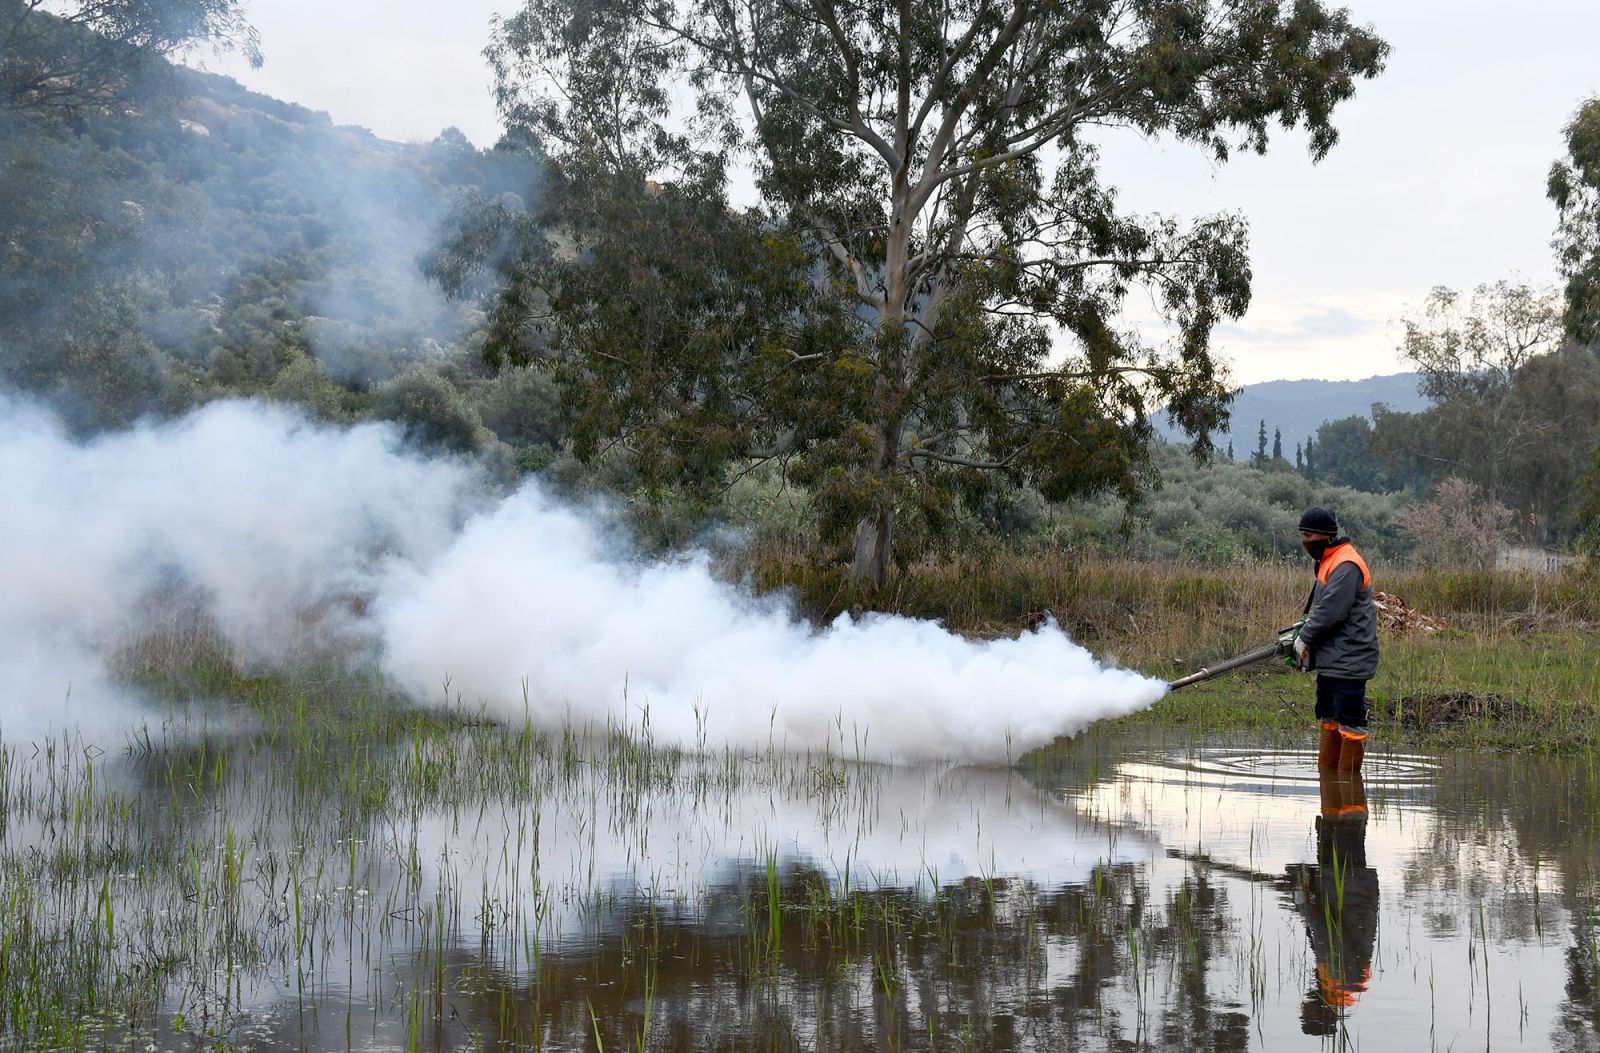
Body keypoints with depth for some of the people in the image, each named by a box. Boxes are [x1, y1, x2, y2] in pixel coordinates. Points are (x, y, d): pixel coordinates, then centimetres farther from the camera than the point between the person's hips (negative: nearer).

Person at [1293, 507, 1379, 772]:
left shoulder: (1346, 566, -17)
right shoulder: (1329, 561, 16)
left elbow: (1331, 612, -22)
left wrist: (1304, 638, -10)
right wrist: (1305, 633, 8)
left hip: (1348, 659, -11)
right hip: (1331, 659, 11)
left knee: (1350, 721, -6)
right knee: (1329, 719, 16)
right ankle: (1326, 771, 24)